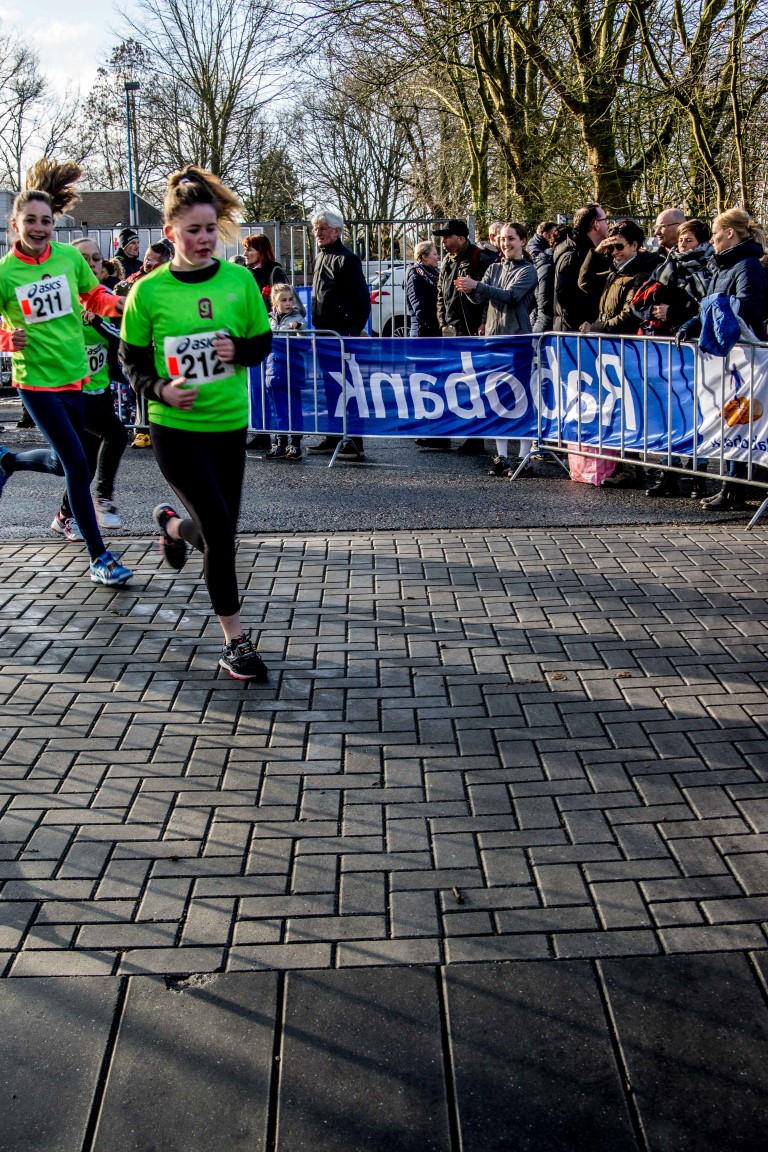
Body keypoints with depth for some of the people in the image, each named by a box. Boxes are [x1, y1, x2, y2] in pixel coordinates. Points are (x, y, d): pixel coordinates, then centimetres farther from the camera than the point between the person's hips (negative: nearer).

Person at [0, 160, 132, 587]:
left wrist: (120, 304, -8)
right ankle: (99, 557, 5)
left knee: (65, 461, 16)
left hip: (73, 374, 5)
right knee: (78, 464, -7)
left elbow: (94, 296, 13)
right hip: (36, 379, -5)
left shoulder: (69, 257, -2)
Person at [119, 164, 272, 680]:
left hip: (230, 424, 4)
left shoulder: (239, 279, -1)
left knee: (220, 531, 11)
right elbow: (132, 361, 1)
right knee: (220, 530, -11)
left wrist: (239, 351, -14)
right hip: (175, 428, -3)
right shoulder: (149, 291, -7)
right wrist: (160, 389, -19)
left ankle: (173, 525, 49)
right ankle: (235, 640, 6)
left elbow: (263, 343, 8)